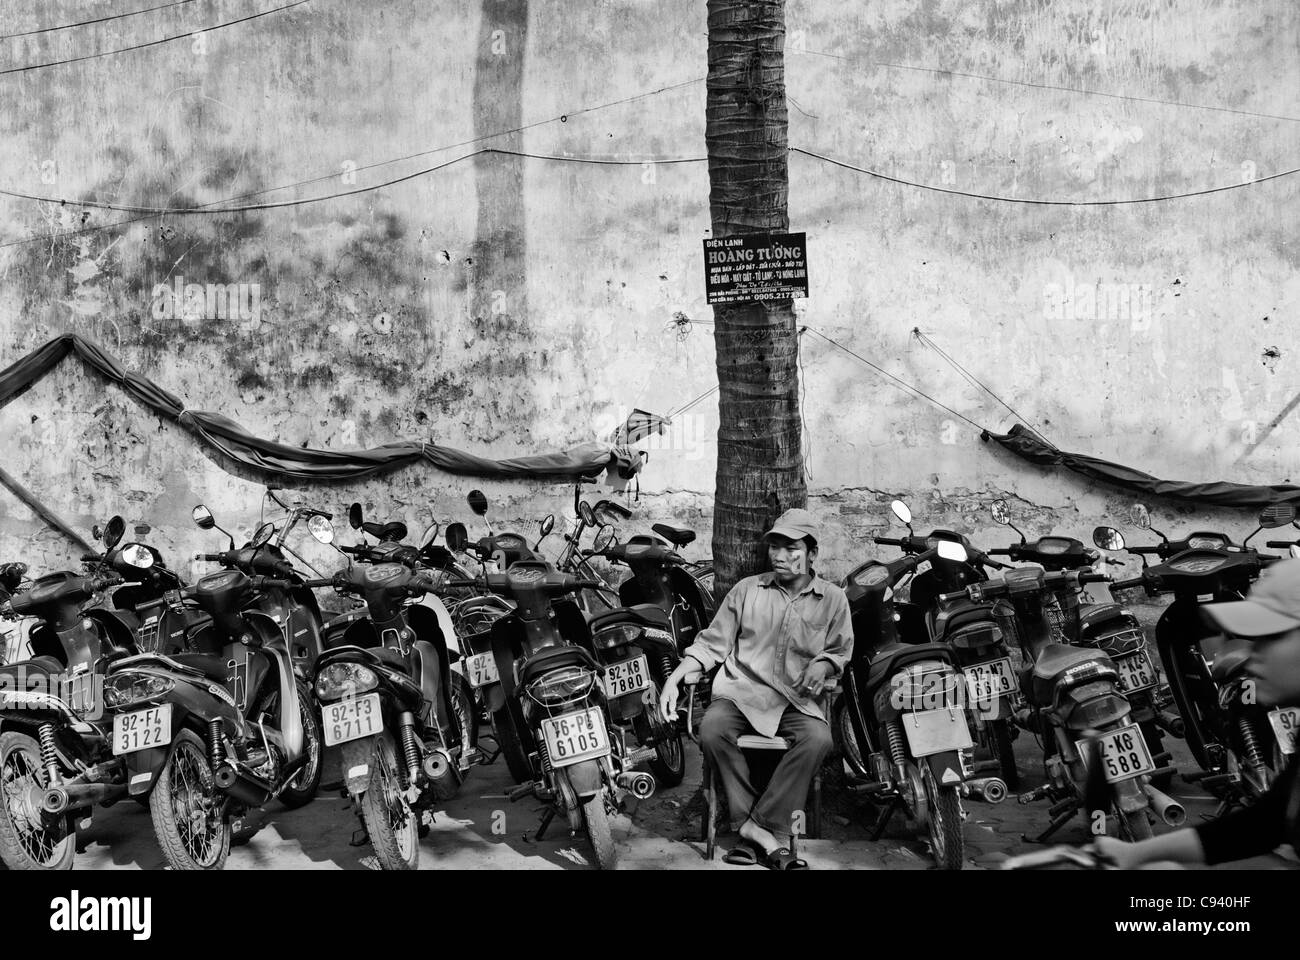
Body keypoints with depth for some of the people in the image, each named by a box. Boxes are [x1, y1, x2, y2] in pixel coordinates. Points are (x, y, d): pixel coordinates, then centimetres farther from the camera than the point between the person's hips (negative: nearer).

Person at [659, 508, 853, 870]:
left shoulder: (833, 598, 10)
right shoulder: (746, 589, 10)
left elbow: (840, 650, 19)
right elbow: (713, 643, 9)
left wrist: (823, 665, -6)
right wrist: (674, 678, -4)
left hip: (797, 700, 0)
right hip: (741, 690, 0)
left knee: (817, 738, -34)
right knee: (712, 730, -32)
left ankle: (759, 828, -25)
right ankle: (770, 838, -25)